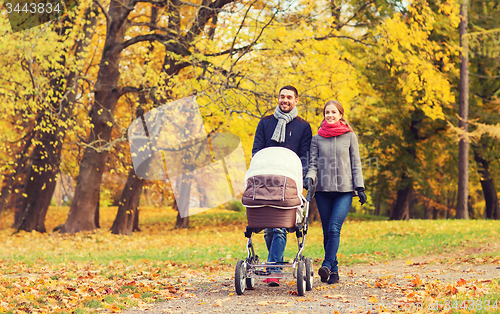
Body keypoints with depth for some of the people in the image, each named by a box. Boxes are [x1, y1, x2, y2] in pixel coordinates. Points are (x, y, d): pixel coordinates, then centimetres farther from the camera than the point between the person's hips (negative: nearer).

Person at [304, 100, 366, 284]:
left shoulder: (350, 136, 6)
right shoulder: (317, 139, 10)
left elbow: (355, 164, 7)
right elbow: (313, 163, 7)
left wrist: (360, 187, 1)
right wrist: (309, 177, -13)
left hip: (344, 189, -2)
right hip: (323, 190, 2)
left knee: (334, 228, -17)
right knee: (327, 231, 3)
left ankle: (327, 265, -19)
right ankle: (334, 270, 9)